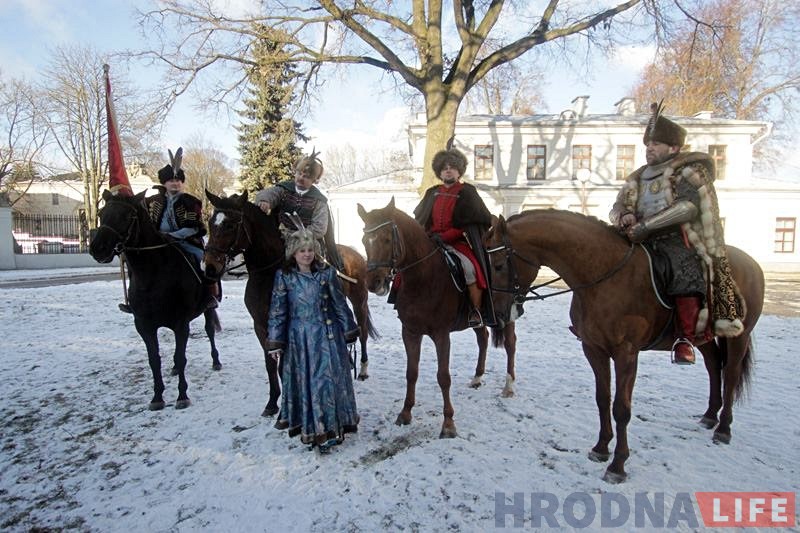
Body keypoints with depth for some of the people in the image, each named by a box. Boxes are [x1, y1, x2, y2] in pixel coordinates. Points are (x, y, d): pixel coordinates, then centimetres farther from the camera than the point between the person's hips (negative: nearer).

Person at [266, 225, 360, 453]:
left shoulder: (327, 273, -1)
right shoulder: (284, 276, -2)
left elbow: (340, 304, 4)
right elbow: (277, 311, -1)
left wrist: (349, 332, 5)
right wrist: (275, 342, -3)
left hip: (327, 336, 0)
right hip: (299, 339, 0)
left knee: (329, 379, 3)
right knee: (303, 381, 7)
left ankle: (331, 427, 17)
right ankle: (309, 427, 20)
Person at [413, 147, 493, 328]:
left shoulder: (467, 193, 3)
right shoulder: (432, 193, 17)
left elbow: (467, 224, -3)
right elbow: (419, 218, 25)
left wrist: (444, 236, -14)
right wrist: (429, 235, 8)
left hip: (458, 243, -5)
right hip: (431, 242, 5)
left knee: (469, 267, -30)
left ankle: (476, 311, -16)